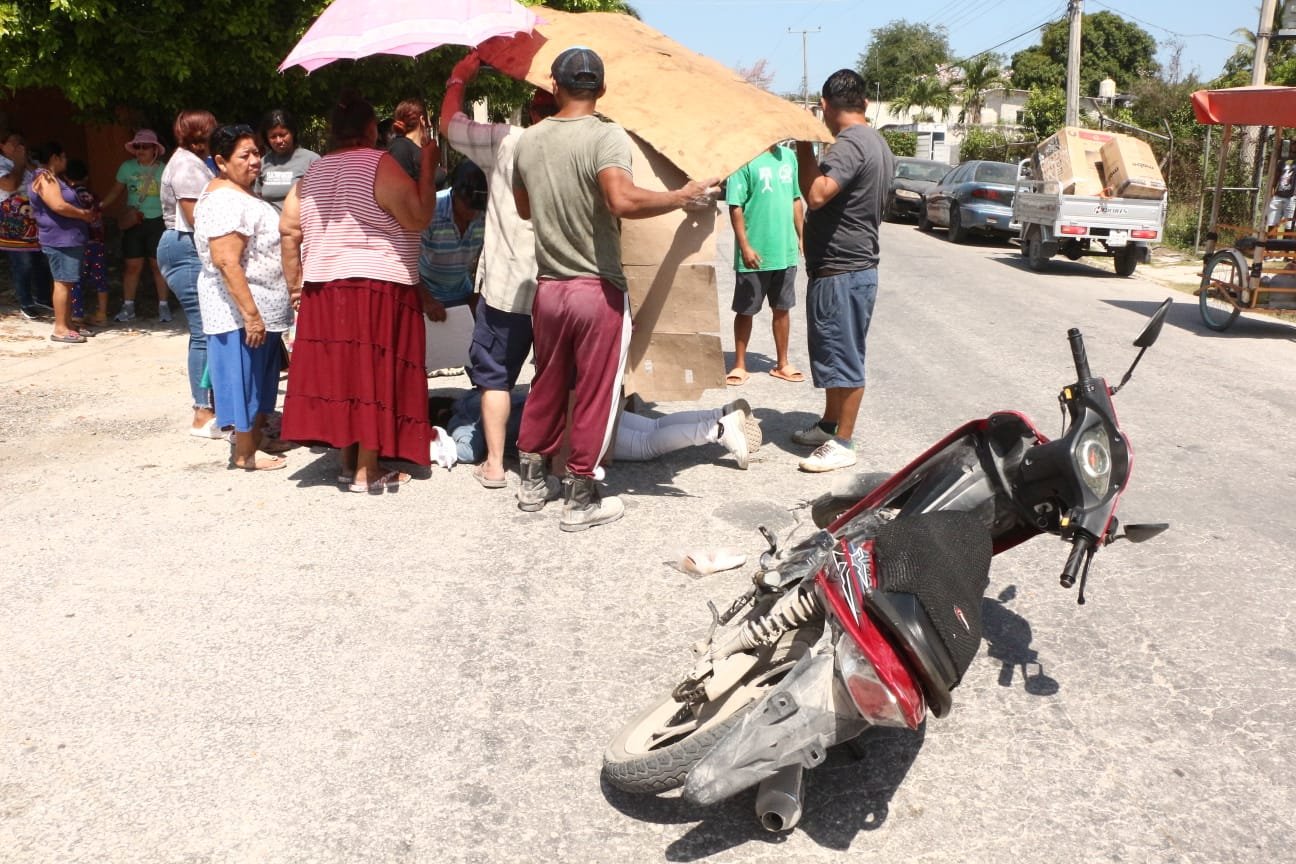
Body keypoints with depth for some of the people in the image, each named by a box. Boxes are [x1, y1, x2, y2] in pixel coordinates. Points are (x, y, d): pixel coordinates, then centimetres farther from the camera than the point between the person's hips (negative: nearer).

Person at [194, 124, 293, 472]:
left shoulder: (240, 194, 15)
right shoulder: (225, 201, -19)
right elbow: (226, 262, -27)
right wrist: (251, 314, -28)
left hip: (260, 309, 10)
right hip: (241, 310, -10)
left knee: (260, 378, 19)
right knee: (246, 378, -1)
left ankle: (255, 434, 32)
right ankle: (245, 455, 8)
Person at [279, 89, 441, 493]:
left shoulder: (312, 174, 12)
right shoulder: (380, 164, -8)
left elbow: (288, 230, 10)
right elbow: (418, 218, -12)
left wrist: (295, 284, 16)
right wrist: (428, 167, -2)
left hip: (323, 290, 6)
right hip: (378, 288, -6)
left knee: (339, 371, 12)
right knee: (373, 374, -1)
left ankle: (348, 462, 20)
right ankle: (367, 472, 3)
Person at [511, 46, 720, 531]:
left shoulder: (528, 141, 5)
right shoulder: (607, 136, -13)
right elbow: (622, 200, -30)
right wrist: (681, 198, -18)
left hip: (547, 287, 6)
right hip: (598, 289, -5)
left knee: (547, 387, 19)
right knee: (594, 397, 5)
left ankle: (532, 482, 30)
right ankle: (580, 501, 13)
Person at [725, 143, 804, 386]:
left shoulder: (788, 156, 7)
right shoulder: (745, 159, -12)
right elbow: (736, 206, -14)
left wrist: (801, 237, 13)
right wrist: (744, 247, -18)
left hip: (785, 251, 6)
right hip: (755, 253, -5)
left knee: (782, 308, 14)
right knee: (745, 310, 8)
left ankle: (782, 364, 27)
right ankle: (740, 365, 20)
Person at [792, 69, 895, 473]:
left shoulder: (850, 144, -19)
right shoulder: (878, 143, 13)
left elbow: (816, 194, -33)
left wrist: (803, 147, -21)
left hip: (841, 272, -10)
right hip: (853, 264, 10)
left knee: (844, 357, -4)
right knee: (832, 353, 19)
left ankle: (842, 444, 4)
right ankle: (829, 425, 31)